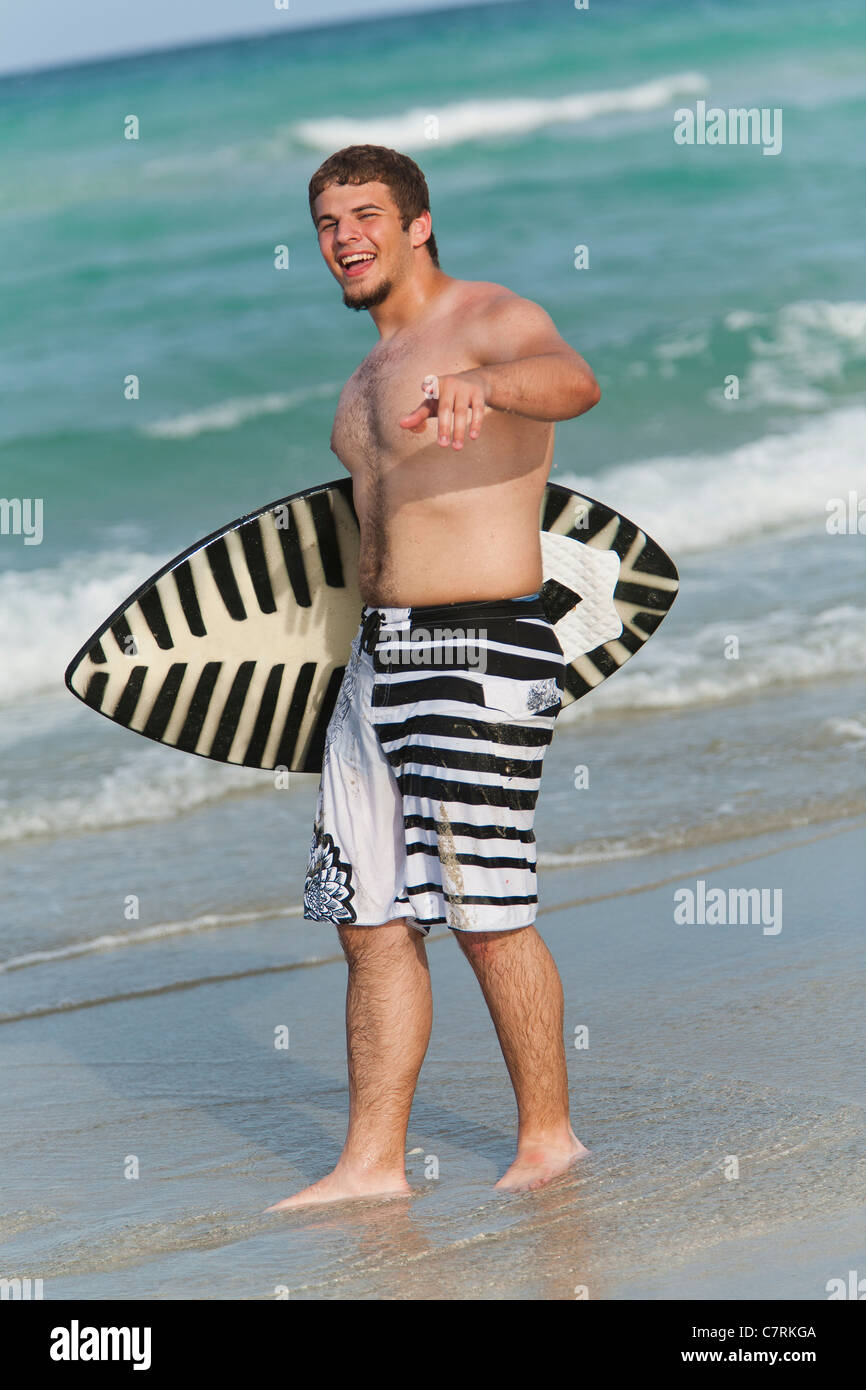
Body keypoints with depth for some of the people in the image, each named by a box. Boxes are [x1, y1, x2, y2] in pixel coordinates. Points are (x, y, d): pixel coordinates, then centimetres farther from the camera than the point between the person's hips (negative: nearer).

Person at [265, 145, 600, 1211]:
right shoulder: (374, 371, 18)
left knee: (486, 912, -5)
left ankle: (548, 1135, 10)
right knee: (372, 919, 6)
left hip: (479, 653, -9)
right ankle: (372, 1162, 11)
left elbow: (573, 381, -33)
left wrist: (479, 384, -53)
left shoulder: (491, 319, -10)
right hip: (380, 654, 9)